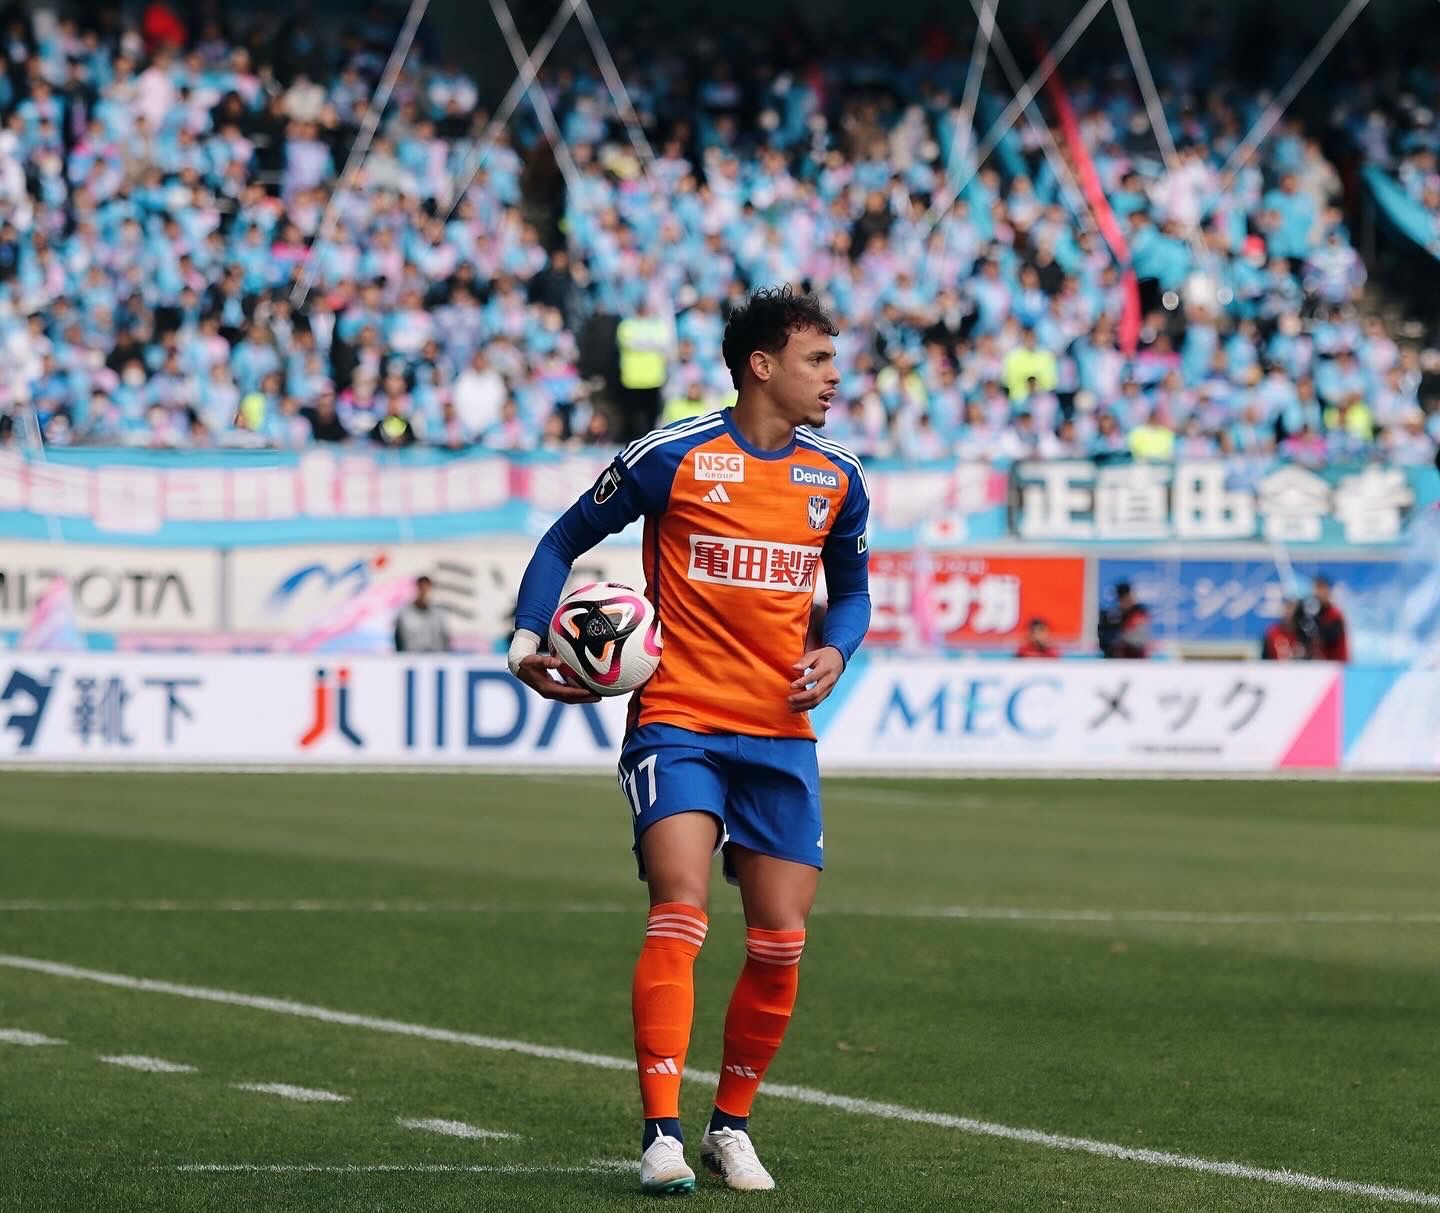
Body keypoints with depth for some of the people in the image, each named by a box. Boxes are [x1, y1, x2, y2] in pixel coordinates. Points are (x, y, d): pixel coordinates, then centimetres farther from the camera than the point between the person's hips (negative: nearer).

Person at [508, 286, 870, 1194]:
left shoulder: (837, 479, 8)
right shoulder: (673, 459, -6)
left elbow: (851, 589, 22)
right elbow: (565, 542, 5)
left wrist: (835, 653, 1)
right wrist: (528, 643, -8)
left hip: (781, 736, 5)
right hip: (677, 723, -5)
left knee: (781, 944, 2)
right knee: (681, 917, -20)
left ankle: (731, 1125, 20)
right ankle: (663, 1134, -19)